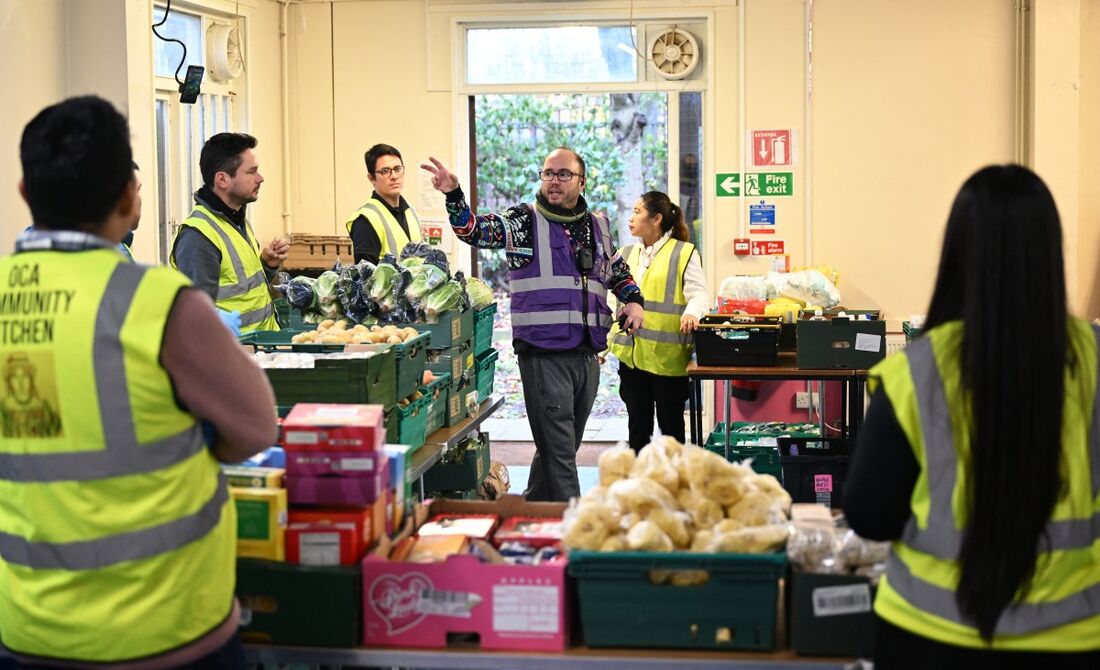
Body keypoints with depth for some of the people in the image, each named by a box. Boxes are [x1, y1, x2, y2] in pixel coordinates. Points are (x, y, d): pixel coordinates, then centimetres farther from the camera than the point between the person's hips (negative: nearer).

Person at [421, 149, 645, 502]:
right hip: (544, 356, -6)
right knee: (558, 452, -5)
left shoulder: (598, 227, 14)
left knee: (564, 447, 16)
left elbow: (618, 271, 29)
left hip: (587, 356, 6)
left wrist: (633, 300, 11)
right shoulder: (525, 221, -1)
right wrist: (453, 196, -30)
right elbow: (476, 231, -13)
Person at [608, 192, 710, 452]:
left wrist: (691, 312, -31)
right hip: (631, 354, 5)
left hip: (667, 355, -5)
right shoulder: (626, 255, 14)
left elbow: (699, 293, -9)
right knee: (637, 423, 10)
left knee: (671, 424, 7)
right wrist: (608, 343, 11)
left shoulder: (684, 254, -2)